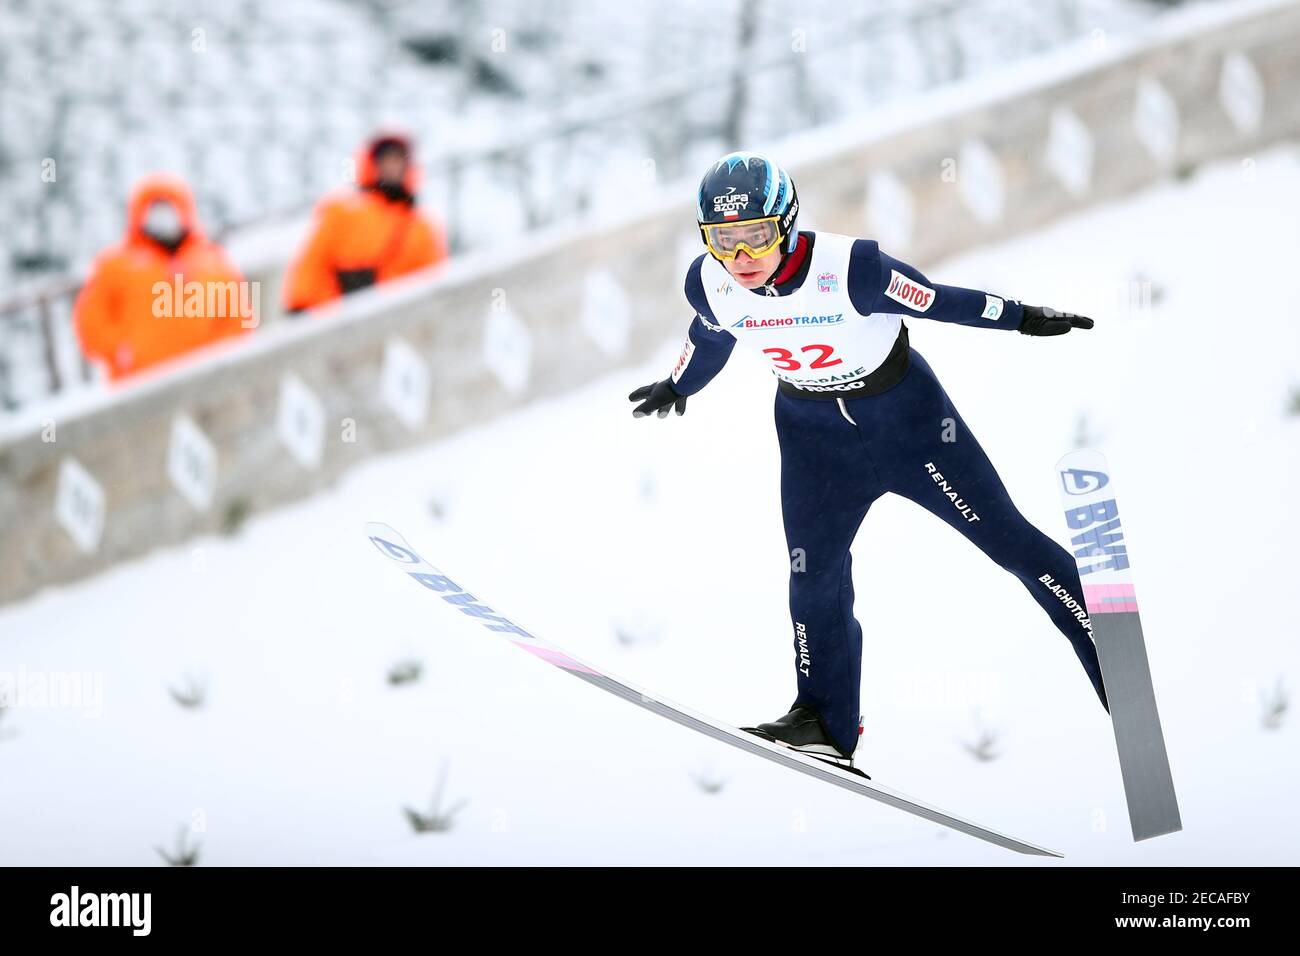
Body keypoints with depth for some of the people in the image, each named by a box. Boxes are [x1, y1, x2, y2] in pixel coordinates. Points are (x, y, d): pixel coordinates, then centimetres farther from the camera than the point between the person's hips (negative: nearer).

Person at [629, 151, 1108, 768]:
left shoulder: (850, 267, -32)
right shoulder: (710, 286, -16)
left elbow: (935, 301, -19)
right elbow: (709, 337, 7)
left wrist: (1024, 318, -15)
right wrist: (677, 387, 24)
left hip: (906, 414, -4)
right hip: (813, 432, 4)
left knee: (1005, 537, 0)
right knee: (814, 573, -1)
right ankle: (825, 723, 13)